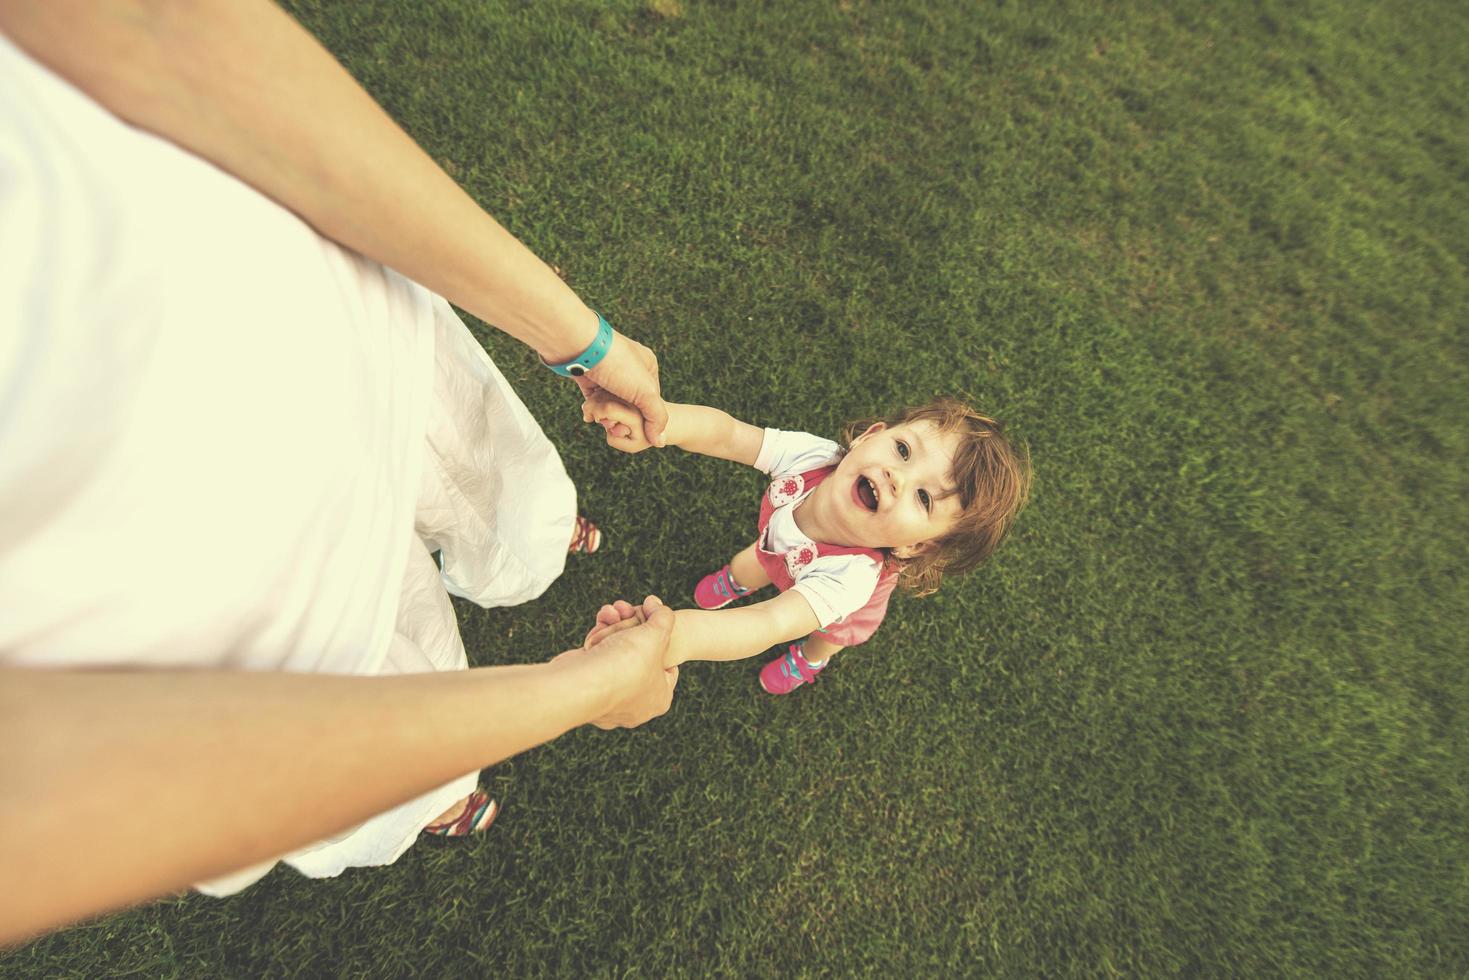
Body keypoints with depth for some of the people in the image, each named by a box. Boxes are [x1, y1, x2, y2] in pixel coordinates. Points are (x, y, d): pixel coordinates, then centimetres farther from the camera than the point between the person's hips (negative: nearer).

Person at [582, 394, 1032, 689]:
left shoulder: (852, 576, -54)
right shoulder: (810, 454, -44)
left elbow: (774, 624, -65)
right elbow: (727, 433, -45)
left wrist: (685, 635, -84)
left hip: (836, 610, -2)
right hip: (779, 549, 2)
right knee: (749, 564, 33)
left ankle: (809, 660, 71)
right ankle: (736, 580, 72)